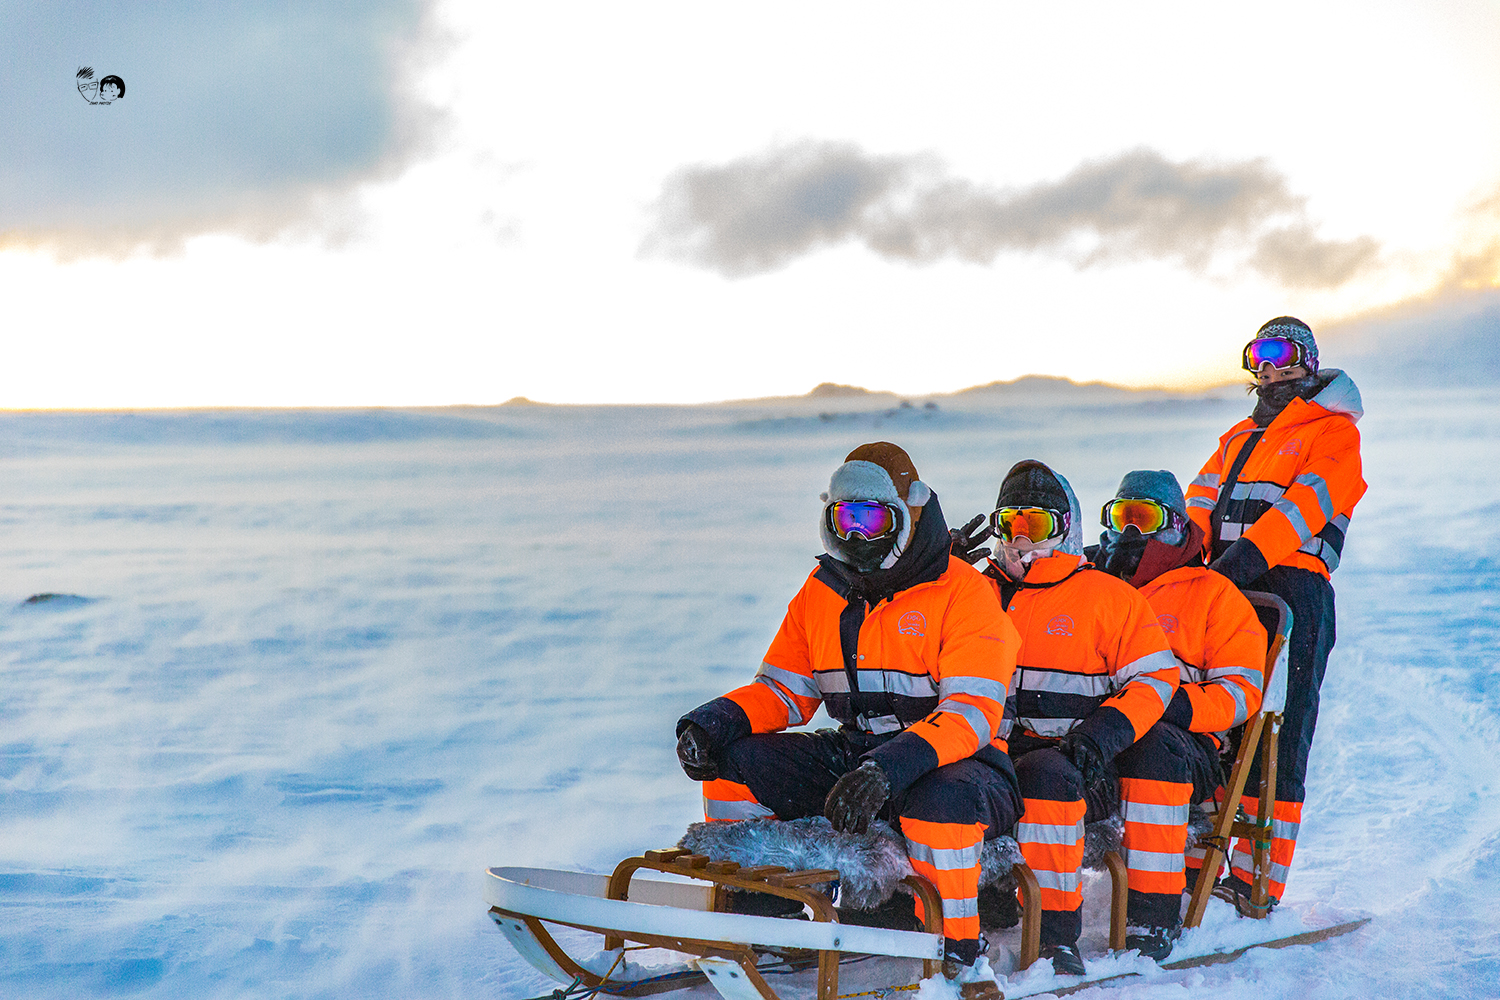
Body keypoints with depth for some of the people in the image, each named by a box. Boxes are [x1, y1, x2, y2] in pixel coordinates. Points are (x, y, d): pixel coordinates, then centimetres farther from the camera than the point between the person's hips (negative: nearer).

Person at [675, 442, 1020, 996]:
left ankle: (955, 954, -20)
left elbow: (973, 713, -22)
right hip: (853, 754, 6)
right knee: (731, 761, -11)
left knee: (941, 798, -41)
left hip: (956, 761, -6)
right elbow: (784, 690, 13)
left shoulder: (963, 592, -12)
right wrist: (720, 719, -9)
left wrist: (894, 765, -39)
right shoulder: (820, 594, 8)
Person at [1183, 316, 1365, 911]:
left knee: (1275, 741, -10)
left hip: (1293, 589, -6)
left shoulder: (1332, 431, 6)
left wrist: (1248, 553, -25)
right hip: (1225, 590, 6)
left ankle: (1257, 885, -11)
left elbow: (1307, 503, -10)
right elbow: (1200, 504, 15)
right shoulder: (1237, 439, 28)